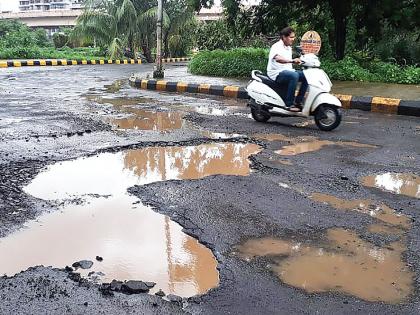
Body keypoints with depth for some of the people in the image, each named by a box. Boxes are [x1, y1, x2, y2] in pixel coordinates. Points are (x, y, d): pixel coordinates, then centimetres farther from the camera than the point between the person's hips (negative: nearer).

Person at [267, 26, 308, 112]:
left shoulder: (288, 48, 17)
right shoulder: (277, 46, -12)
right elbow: (278, 58, -35)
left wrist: (298, 62, 18)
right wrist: (292, 61, -47)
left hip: (287, 71, 9)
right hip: (276, 73, -9)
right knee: (294, 76, -35)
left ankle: (298, 102, -2)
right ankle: (289, 104, -32)